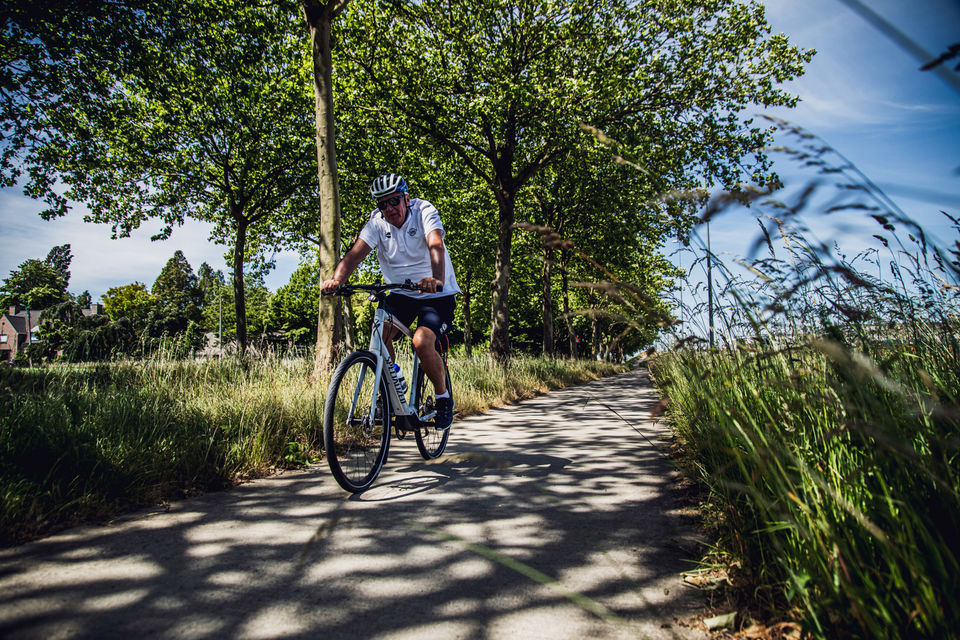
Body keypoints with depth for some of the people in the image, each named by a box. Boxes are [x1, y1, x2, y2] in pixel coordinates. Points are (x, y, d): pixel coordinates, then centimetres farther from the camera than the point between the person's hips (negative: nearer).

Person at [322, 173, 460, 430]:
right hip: (401, 293, 4)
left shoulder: (424, 211, -17)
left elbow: (436, 246, -35)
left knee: (421, 342, -26)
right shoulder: (377, 221, -8)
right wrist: (337, 279, -41)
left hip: (437, 294, -4)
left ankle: (443, 398, 0)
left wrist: (437, 280, -55)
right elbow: (356, 253, -20)